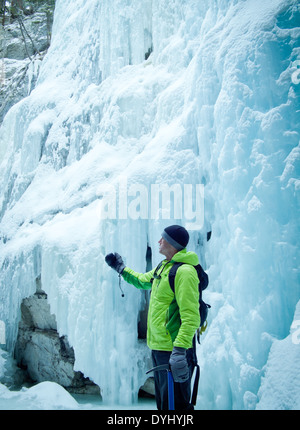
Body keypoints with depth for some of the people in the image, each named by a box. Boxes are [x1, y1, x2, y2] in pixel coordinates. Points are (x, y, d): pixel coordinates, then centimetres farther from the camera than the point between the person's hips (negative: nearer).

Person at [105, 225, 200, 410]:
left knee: (174, 404, -4)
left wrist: (179, 350, -31)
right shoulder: (163, 267, 12)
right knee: (162, 402, 20)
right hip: (158, 347, 10)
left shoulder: (184, 271, -18)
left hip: (173, 349, -10)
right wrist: (121, 268, 38)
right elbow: (142, 280, 33)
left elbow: (191, 317, -25)